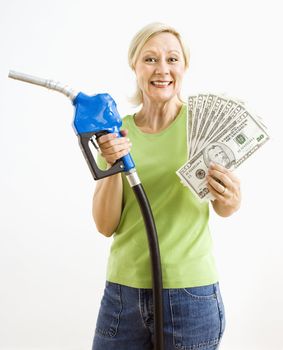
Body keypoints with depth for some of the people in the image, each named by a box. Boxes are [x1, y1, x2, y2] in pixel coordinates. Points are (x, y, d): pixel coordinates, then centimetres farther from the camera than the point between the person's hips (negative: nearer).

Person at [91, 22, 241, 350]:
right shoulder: (116, 130, -1)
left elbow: (223, 208, 4)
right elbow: (106, 225, -4)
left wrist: (229, 200, -18)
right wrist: (113, 166, -19)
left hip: (190, 293, -2)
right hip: (123, 290, 2)